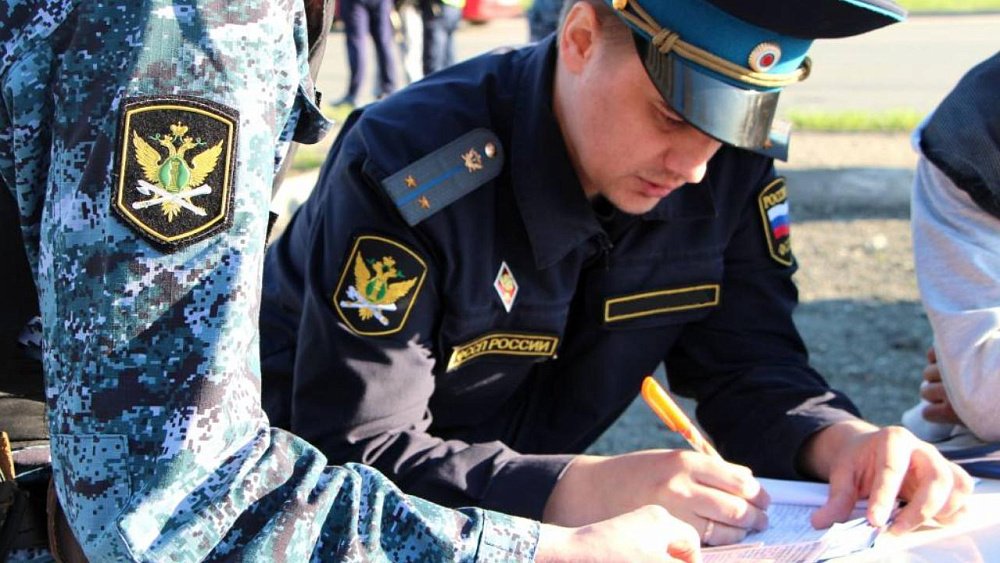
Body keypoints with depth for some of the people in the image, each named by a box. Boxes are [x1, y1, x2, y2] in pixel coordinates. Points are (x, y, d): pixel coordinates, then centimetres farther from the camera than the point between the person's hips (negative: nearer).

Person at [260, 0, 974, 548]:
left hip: (524, 507, 4)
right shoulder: (406, 171, -27)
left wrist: (840, 439, -27)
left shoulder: (731, 169, -11)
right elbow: (356, 449, -27)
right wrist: (578, 490, -40)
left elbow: (747, 363, -4)